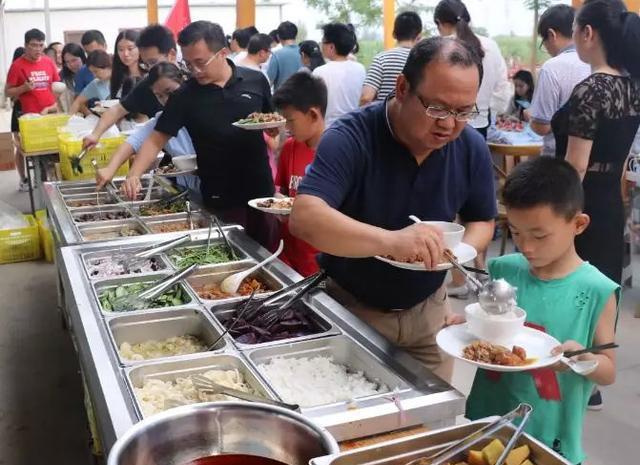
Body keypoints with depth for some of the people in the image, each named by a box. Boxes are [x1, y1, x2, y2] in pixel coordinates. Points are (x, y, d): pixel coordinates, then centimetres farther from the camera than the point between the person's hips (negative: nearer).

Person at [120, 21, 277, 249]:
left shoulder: (256, 80, -2)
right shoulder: (185, 96, -5)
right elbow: (156, 140, -4)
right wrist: (134, 174, -18)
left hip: (261, 190, 1)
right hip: (219, 198, -1)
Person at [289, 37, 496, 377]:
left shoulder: (472, 148, -10)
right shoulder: (351, 138, -25)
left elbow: (482, 221, 5)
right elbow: (303, 218, -38)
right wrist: (390, 240, -53)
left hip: (428, 310, 4)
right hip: (350, 308, -3)